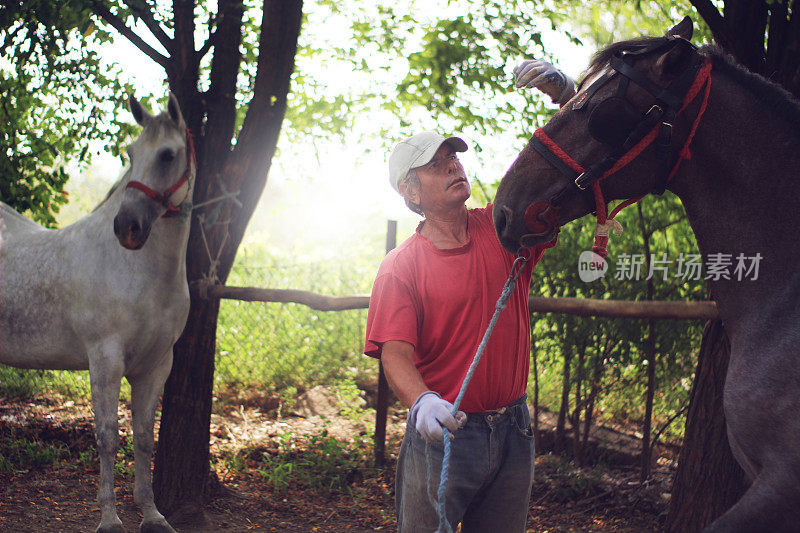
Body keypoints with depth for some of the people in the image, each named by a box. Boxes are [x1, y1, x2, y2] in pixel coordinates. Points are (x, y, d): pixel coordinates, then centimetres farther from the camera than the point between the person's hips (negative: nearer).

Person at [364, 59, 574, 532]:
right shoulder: (401, 268, -7)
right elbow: (396, 354, -16)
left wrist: (564, 95, -18)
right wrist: (422, 401, -38)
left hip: (512, 433, 3)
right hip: (443, 432, -3)